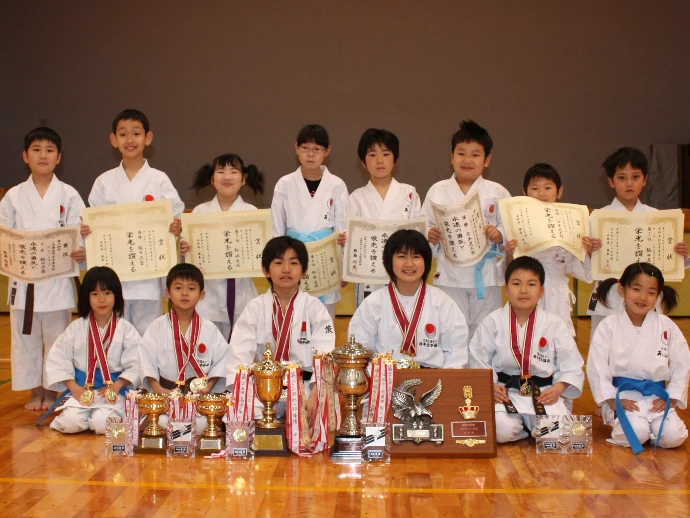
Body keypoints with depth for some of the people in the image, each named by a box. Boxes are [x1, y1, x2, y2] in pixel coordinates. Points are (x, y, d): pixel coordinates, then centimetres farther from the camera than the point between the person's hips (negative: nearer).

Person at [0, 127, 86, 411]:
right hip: (23, 278, 2)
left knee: (56, 338, 5)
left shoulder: (69, 195, 1)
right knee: (25, 337, 8)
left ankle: (52, 390, 20)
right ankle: (35, 391, 22)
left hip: (58, 278, -1)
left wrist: (81, 252, -22)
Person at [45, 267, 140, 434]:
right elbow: (57, 359, 3)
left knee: (102, 423, -25)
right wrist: (74, 388, -8)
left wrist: (116, 387, -16)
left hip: (115, 387, -1)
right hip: (82, 387, 1)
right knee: (71, 423, -22)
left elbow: (135, 365, -3)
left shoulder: (126, 329, 0)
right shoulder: (76, 328, 4)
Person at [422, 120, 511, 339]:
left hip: (486, 276, 0)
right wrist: (430, 235, -14)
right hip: (449, 275, 0)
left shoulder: (498, 193, 2)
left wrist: (499, 235, -16)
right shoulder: (438, 191, 3)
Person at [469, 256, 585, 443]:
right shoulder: (493, 322, 0)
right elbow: (479, 360, -1)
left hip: (544, 393, 1)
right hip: (504, 391, -1)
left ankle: (531, 423, 13)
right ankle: (525, 427, 7)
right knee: (501, 430, -28)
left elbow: (571, 366, 2)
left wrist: (558, 389, -13)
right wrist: (491, 386, -15)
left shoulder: (554, 324, 2)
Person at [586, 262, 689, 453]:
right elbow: (596, 366, -6)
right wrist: (612, 400, -12)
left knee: (673, 437, -20)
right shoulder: (608, 326, -5)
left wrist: (671, 398, -2)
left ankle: (652, 423, 12)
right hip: (622, 394, -2)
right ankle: (617, 419, 7)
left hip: (657, 396, 2)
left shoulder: (666, 326, 0)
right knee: (636, 434, -26)